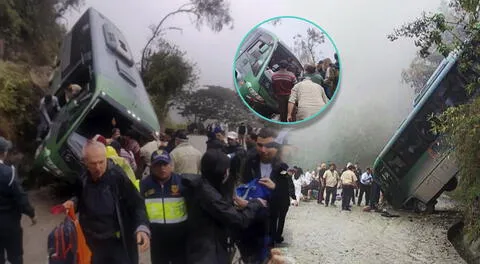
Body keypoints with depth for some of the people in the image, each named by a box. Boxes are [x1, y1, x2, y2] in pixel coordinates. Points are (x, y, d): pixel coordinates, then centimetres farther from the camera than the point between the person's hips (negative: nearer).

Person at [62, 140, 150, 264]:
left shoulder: (118, 176, -20)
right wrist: (73, 202, -6)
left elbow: (137, 203, -21)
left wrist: (142, 227, -37)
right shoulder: (82, 180, -5)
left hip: (119, 243, -5)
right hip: (93, 243, 5)